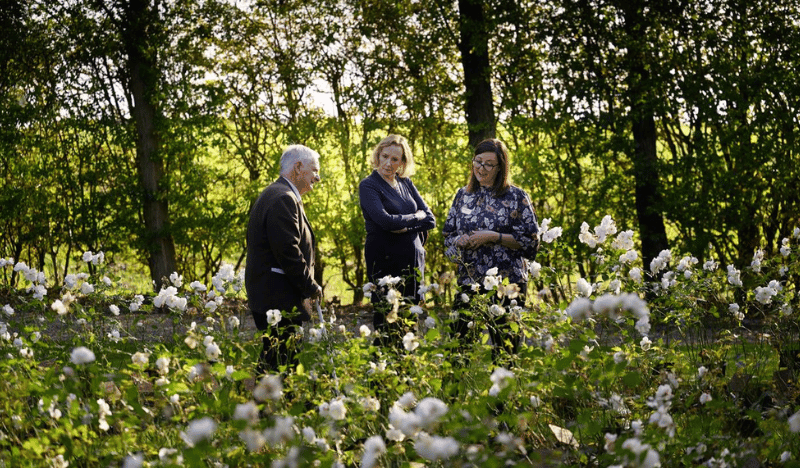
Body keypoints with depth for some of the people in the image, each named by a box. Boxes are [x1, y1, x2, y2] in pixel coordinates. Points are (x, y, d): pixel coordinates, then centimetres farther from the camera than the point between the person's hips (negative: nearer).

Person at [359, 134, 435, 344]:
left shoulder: (406, 183, 12)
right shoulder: (368, 185, -4)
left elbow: (430, 219, 7)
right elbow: (385, 220, -18)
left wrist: (405, 227, -10)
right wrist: (416, 217, -4)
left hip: (413, 259, 5)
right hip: (384, 261, -5)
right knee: (386, 320, -4)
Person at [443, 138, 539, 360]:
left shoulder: (517, 197, -1)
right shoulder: (463, 195, 12)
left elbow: (531, 240, -4)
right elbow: (447, 235, 19)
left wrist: (494, 237, -13)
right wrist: (459, 240, -4)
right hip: (469, 282, 4)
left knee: (503, 348, -1)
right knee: (459, 339, -2)